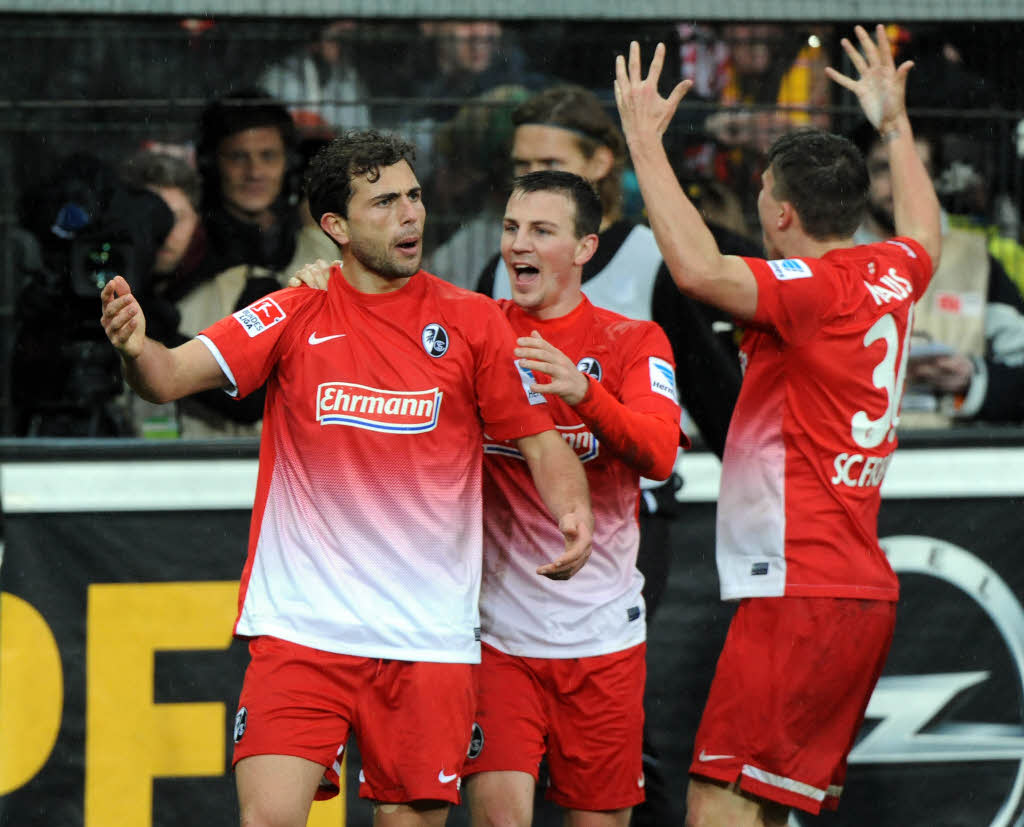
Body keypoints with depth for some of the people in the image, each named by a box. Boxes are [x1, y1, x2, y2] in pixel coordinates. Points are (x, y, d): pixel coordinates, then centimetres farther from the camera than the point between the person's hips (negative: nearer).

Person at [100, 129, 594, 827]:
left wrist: (574, 512, -15)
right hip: (300, 630, -1)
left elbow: (541, 441, 6)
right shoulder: (292, 317, 1)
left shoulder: (474, 321, 3)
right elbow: (174, 375, -8)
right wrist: (136, 349, -32)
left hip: (429, 636, 1)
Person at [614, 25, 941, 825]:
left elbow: (699, 269, -31)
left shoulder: (815, 287, -14)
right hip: (864, 589, 10)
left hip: (803, 599, -10)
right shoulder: (888, 276, 11)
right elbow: (927, 236, 37)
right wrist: (894, 123, 49)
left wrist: (646, 140, -22)